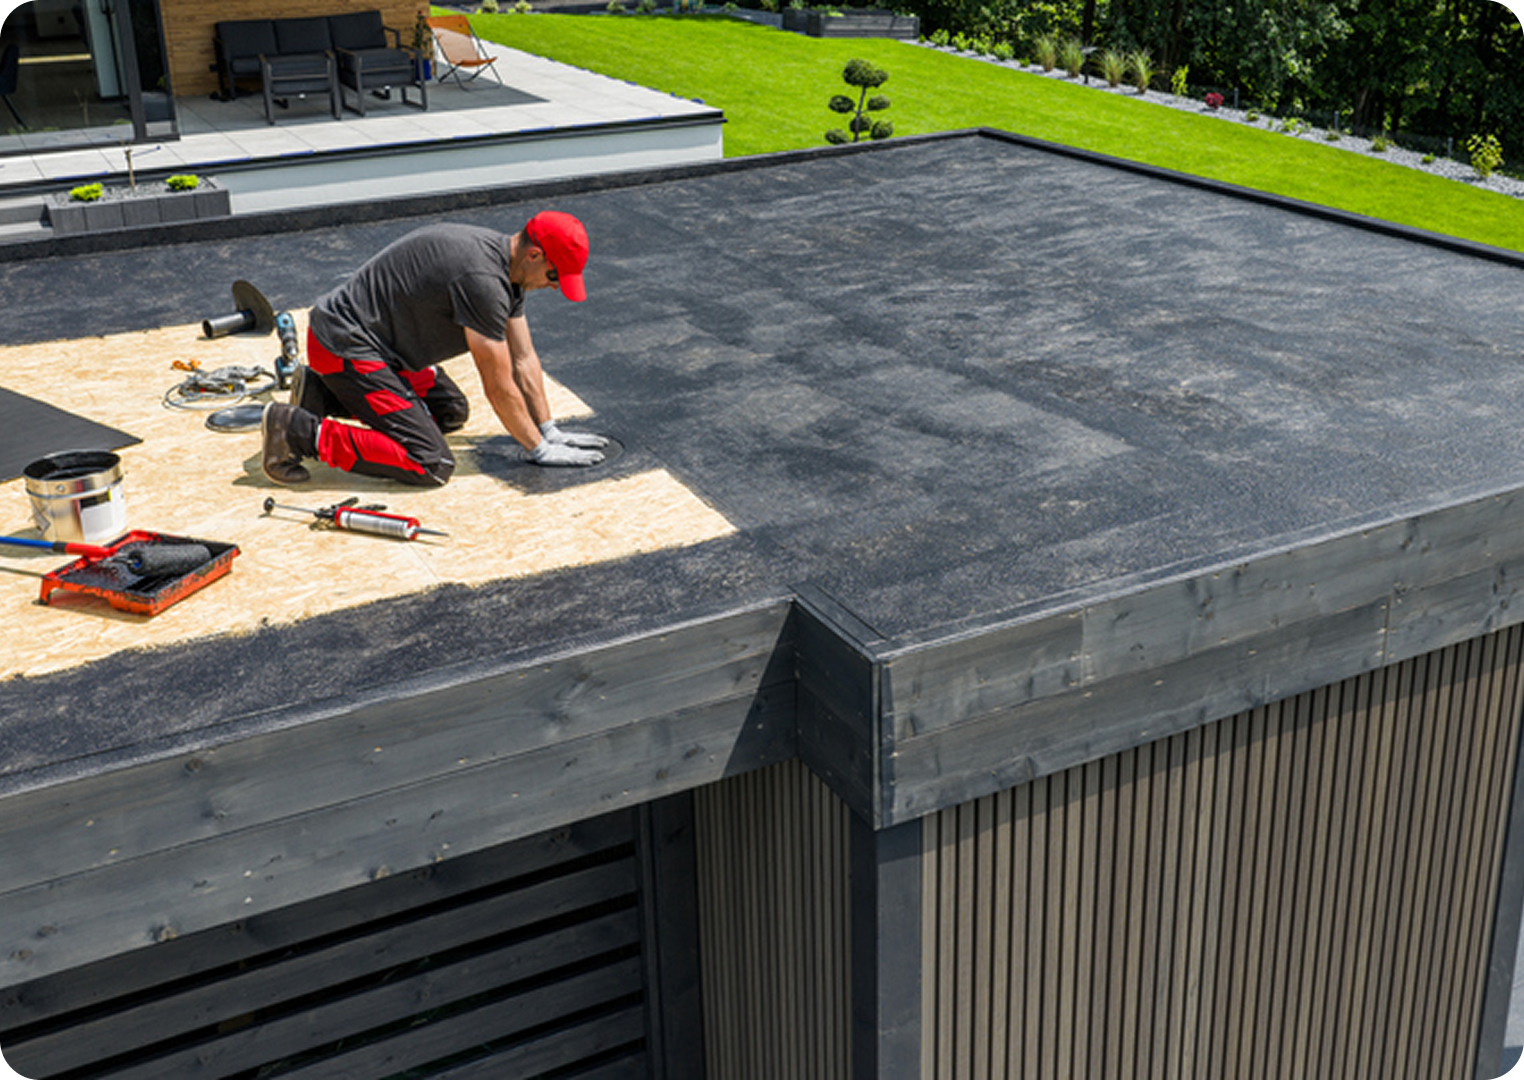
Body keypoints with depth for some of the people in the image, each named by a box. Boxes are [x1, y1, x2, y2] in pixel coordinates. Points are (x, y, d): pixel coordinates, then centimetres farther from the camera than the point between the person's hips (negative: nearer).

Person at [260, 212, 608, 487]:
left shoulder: (507, 267, 5)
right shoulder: (481, 278, -26)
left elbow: (524, 361, 13)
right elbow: (499, 388, -18)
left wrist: (550, 431, 13)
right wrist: (540, 449, -6)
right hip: (344, 347, -10)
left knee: (451, 412, 22)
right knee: (431, 465, -14)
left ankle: (323, 395, 17)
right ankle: (299, 431, -12)